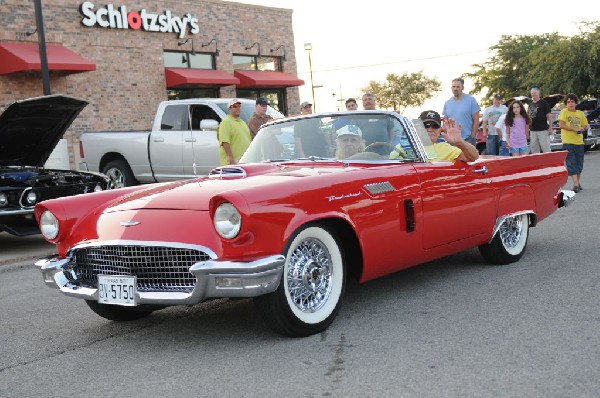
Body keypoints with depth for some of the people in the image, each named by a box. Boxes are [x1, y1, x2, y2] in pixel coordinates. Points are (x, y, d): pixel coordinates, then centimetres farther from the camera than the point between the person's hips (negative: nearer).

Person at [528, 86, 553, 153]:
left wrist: (550, 128, -11)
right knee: (534, 150, 10)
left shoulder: (543, 103, -2)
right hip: (532, 130, 6)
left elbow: (549, 116, -6)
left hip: (543, 130, -6)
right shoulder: (530, 104, 15)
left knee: (546, 149, -7)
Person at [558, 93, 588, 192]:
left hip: (579, 141, 5)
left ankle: (578, 183, 23)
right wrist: (574, 129, -15)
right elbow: (561, 125, -10)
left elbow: (586, 125, 21)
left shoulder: (580, 113, 13)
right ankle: (575, 184, -13)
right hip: (568, 142, -5)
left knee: (579, 163, 10)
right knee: (571, 163, -9)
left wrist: (584, 128, -3)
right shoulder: (564, 112, 0)